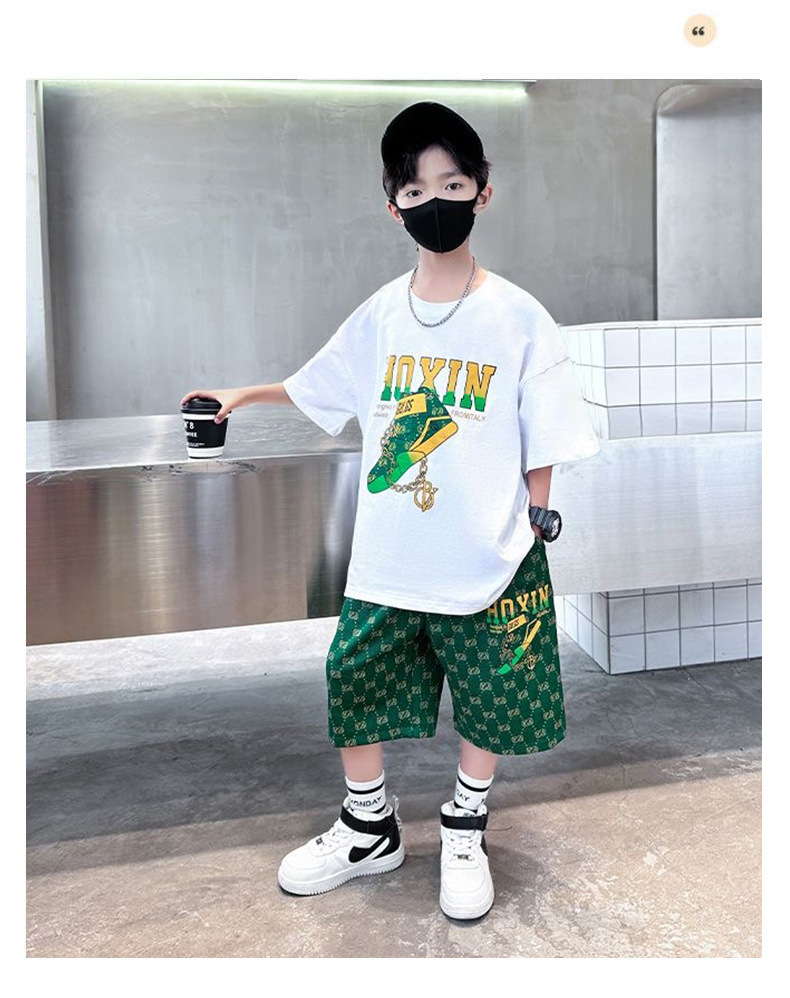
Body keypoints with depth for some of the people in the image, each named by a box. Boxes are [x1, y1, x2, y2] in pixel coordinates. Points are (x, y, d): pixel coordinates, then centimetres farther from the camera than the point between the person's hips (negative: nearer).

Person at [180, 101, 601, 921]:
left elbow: (543, 443, -3)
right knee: (354, 687, 10)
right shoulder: (381, 314, 3)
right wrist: (243, 396, 26)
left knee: (488, 703, 11)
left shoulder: (518, 317, -6)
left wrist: (529, 530, -3)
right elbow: (319, 388, 19)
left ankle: (465, 831, 38)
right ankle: (369, 829, 35)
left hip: (487, 562, -2)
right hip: (386, 558, 3)